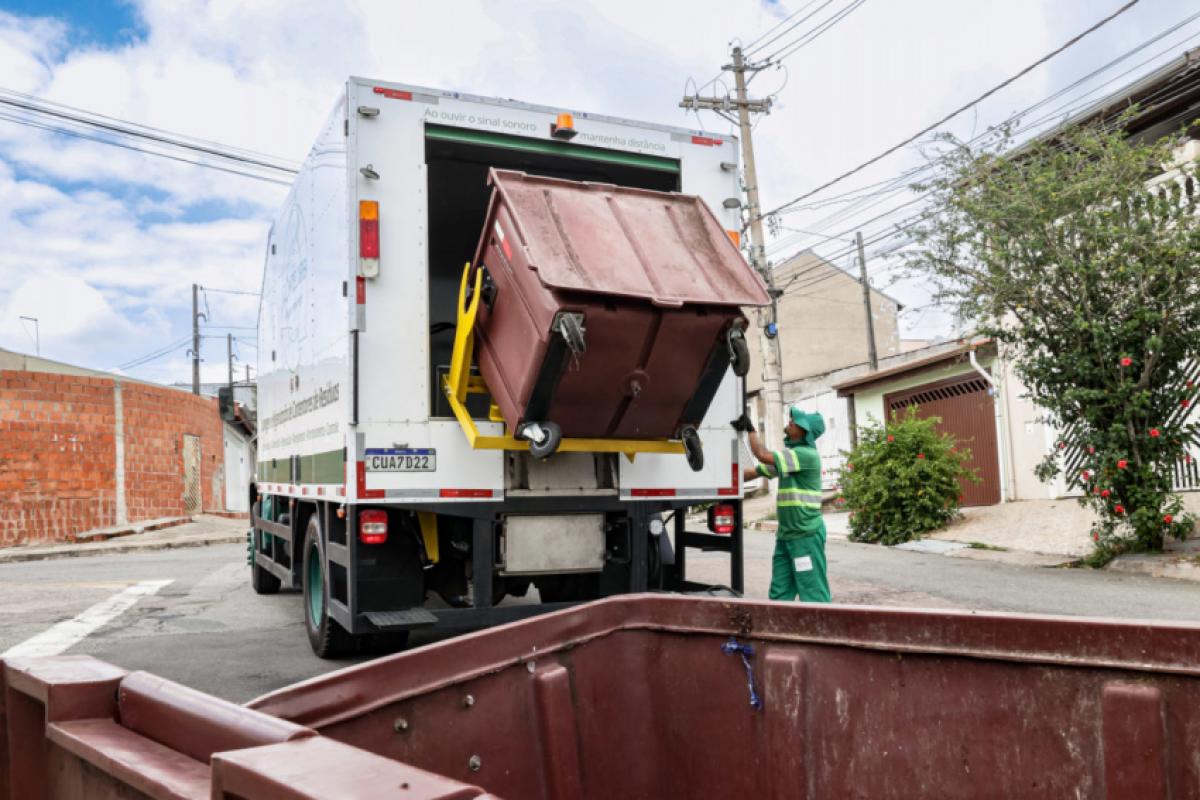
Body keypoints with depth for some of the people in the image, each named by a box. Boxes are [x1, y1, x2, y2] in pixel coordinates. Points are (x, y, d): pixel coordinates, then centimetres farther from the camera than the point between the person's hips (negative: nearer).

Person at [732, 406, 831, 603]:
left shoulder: (808, 454, -15)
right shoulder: (789, 455, 13)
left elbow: (763, 455, -20)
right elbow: (755, 472, 16)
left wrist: (750, 429, -9)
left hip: (806, 535, -9)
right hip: (786, 535, 9)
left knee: (813, 593, -2)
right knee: (779, 593, 10)